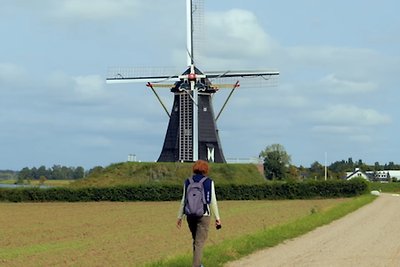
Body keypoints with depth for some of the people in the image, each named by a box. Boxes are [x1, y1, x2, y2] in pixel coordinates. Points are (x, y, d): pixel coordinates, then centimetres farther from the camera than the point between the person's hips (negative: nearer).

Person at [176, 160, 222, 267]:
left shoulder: (188, 182, 2)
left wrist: (180, 217, 7)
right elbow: (213, 202, -6)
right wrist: (217, 218, 1)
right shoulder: (209, 182, -4)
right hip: (204, 215, -3)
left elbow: (184, 200, 1)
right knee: (199, 243, -4)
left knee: (196, 240, 22)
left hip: (190, 215, 3)